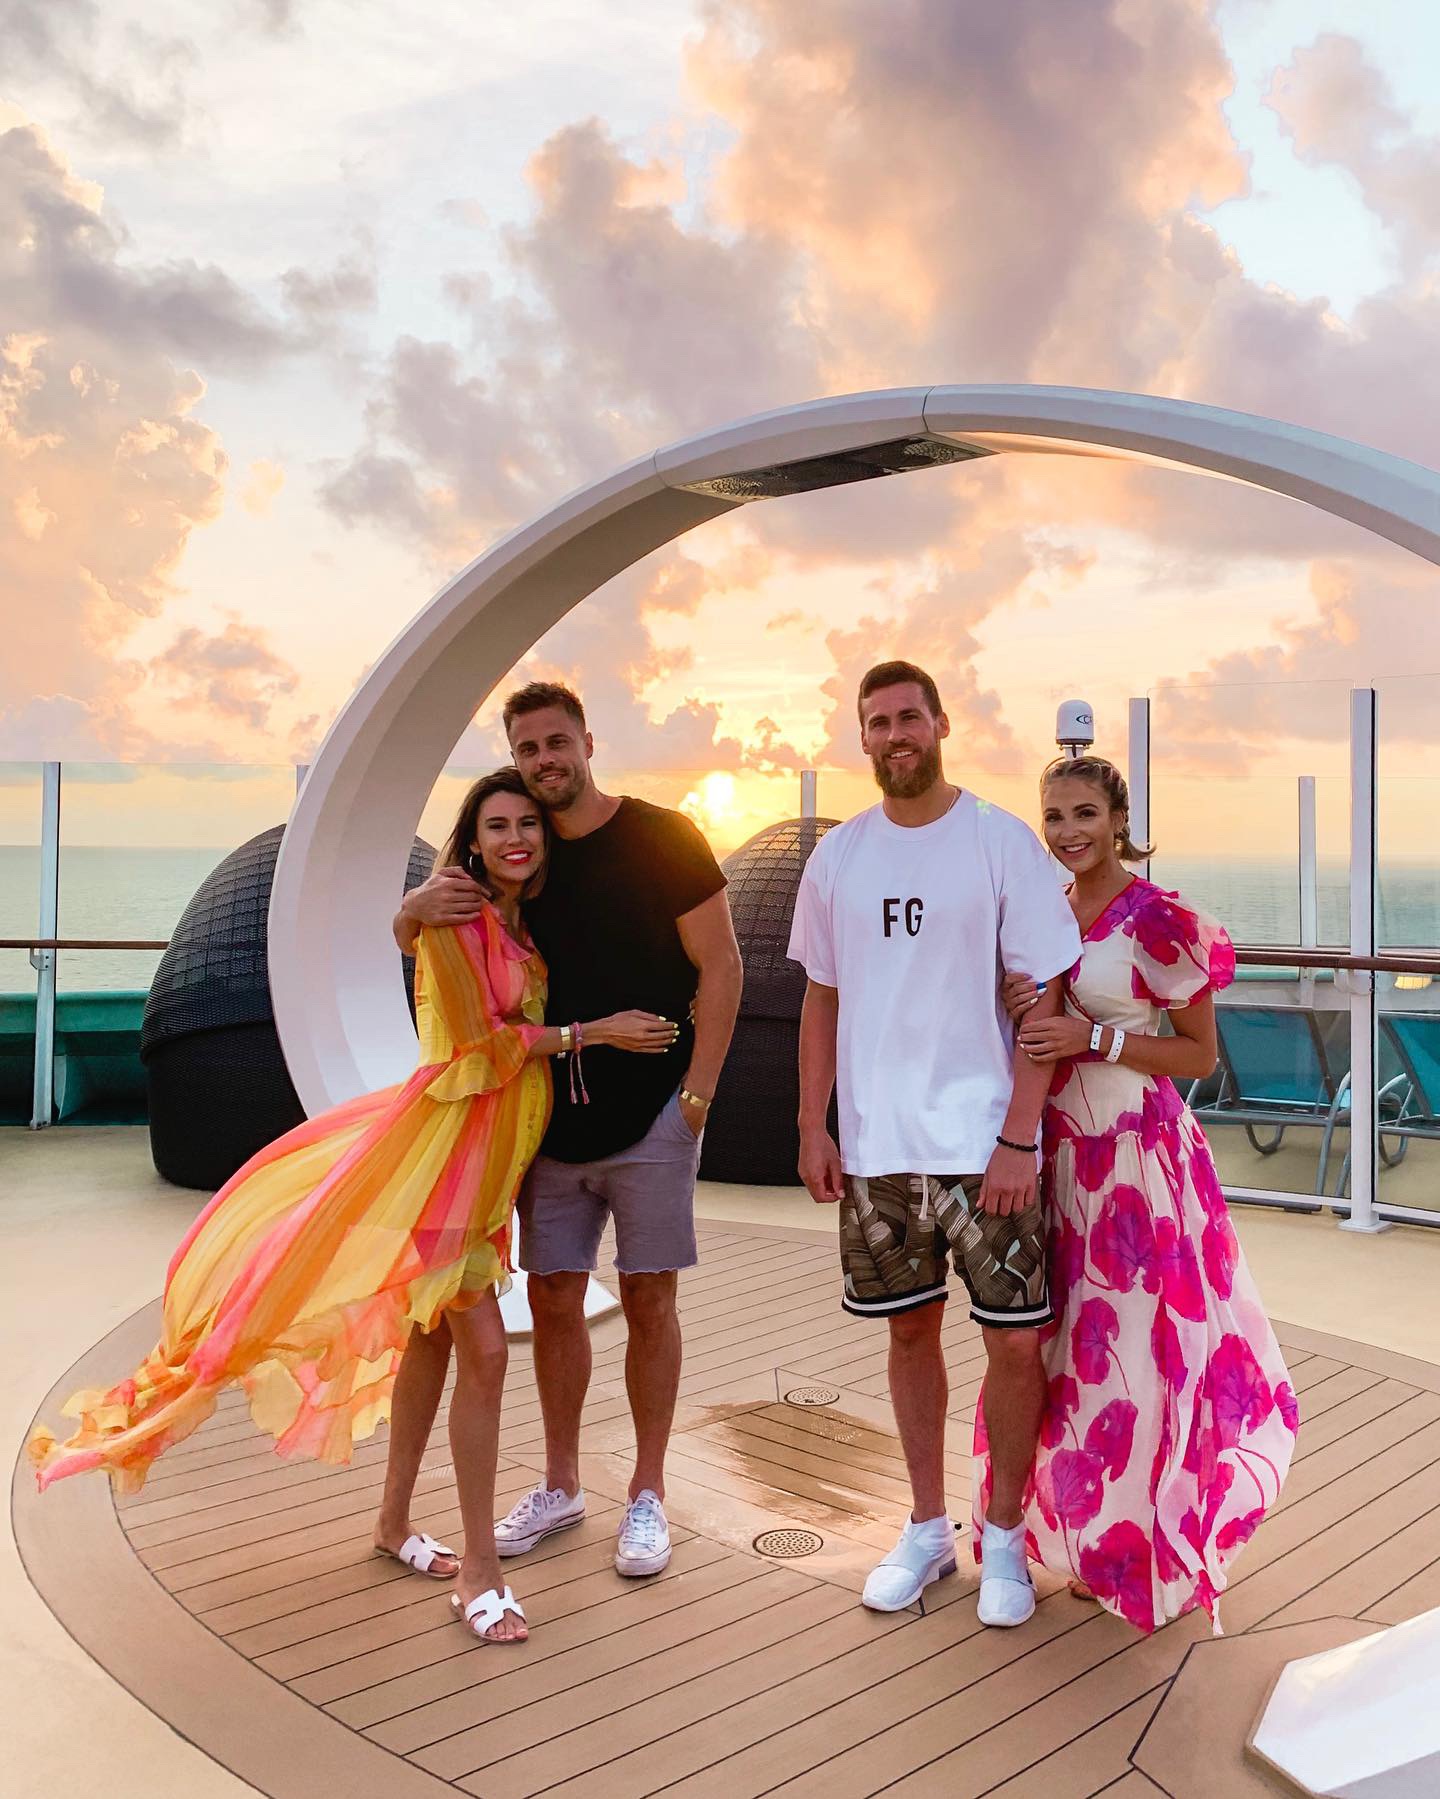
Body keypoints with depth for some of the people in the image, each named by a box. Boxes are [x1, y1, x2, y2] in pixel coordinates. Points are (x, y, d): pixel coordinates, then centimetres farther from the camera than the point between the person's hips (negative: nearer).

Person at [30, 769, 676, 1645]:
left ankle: (395, 1523, 31)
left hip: (494, 1154, 8)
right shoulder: (453, 917, -13)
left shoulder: (530, 924, 11)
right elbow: (481, 1041, -16)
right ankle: (479, 1569, 2)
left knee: (433, 1335, 17)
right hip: (447, 1144, -8)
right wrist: (593, 1032, -14)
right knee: (484, 1349, -9)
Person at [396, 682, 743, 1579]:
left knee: (648, 1302, 3)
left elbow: (719, 966, -7)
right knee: (554, 1299, 10)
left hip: (650, 1112, -4)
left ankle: (648, 1496, 17)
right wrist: (419, 906, -12)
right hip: (549, 1117, 4)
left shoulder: (662, 837, -6)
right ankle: (561, 1488, 25)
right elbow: (413, 942, 13)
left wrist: (699, 1089, -14)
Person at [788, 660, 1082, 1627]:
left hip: (984, 1143, -3)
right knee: (912, 1330, 14)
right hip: (875, 1147, 3)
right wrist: (813, 1127, 6)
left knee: (1017, 1340, 0)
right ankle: (928, 1530, 30)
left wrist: (1017, 1138, -12)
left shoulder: (1002, 840, -4)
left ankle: (1004, 1537, 22)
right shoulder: (838, 856, 7)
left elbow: (1044, 1000, -6)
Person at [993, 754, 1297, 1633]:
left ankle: (1155, 1553, 17)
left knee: (1138, 1346, 0)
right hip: (1058, 1153, 6)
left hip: (1136, 1153, -6)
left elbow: (1200, 1052, -7)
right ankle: (1091, 1539, 26)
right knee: (1065, 1345, 10)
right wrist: (1017, 1010, -6)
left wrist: (1092, 1039, -18)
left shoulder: (1158, 919, -10)